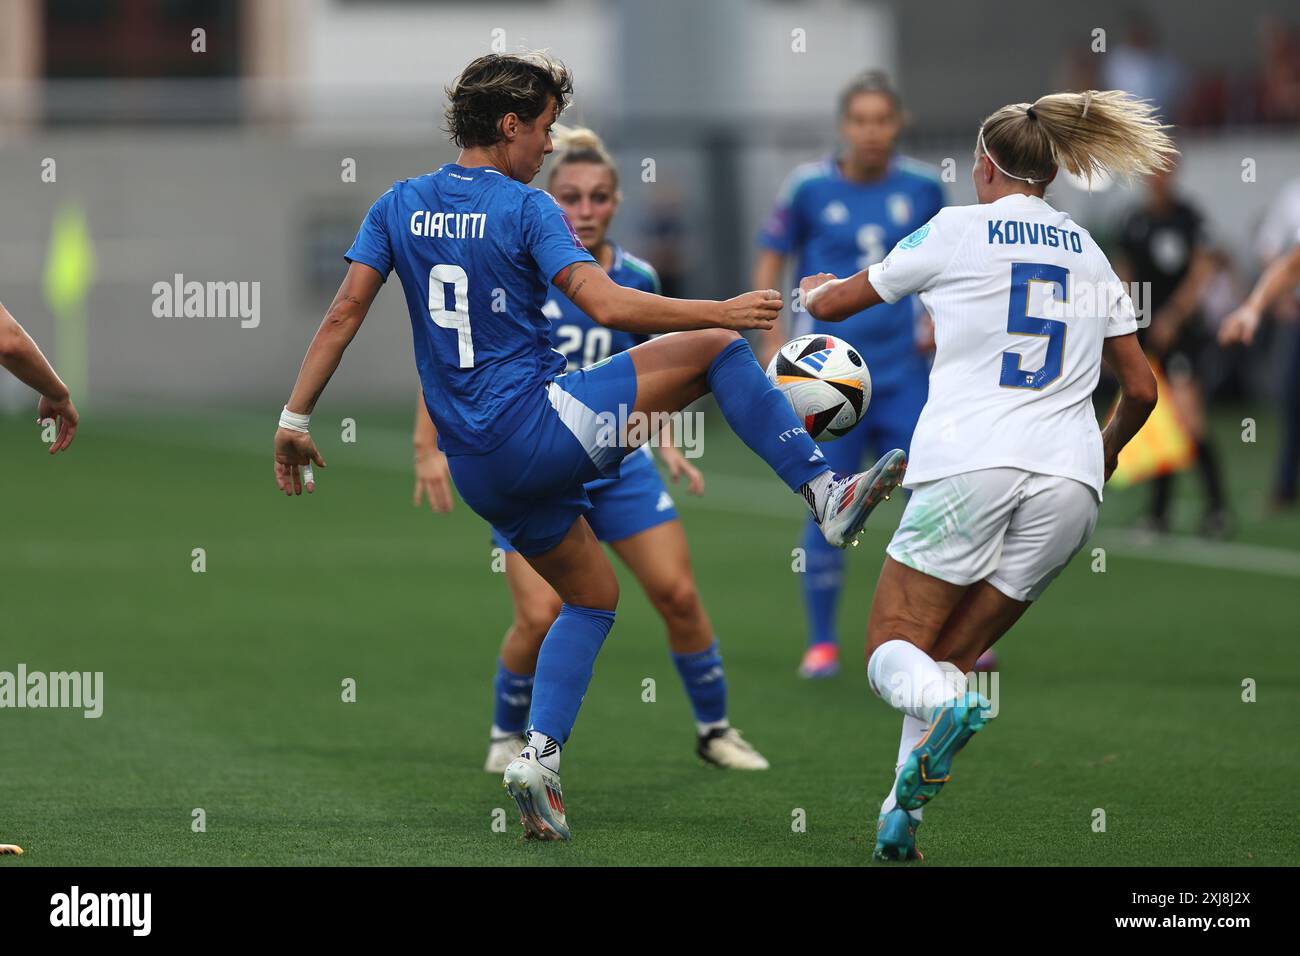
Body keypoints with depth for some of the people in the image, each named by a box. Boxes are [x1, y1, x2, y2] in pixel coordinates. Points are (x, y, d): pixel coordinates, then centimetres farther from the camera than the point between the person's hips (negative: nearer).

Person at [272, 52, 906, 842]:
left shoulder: (399, 206, 10)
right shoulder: (525, 208, -8)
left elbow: (345, 315, 4)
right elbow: (607, 306, -18)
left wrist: (296, 418, 7)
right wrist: (722, 311, -12)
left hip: (476, 468, 7)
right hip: (542, 422, -7)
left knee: (592, 596, 22)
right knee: (717, 349, 2)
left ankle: (540, 758, 7)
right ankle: (829, 495, -4)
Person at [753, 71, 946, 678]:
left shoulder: (922, 187, 2)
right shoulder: (808, 188, -4)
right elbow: (771, 260, 6)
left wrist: (933, 318, 3)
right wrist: (773, 343, -1)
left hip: (902, 371, 2)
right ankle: (821, 642, 12)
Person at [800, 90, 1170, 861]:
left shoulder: (958, 230, 7)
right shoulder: (1091, 253, 19)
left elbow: (832, 305, 16)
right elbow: (1141, 390, 20)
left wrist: (815, 289, 39)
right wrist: (1109, 449, 40)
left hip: (968, 466, -4)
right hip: (1068, 480, 4)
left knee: (894, 650, 2)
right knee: (952, 657, 14)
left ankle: (944, 707, -32)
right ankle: (901, 816, -3)